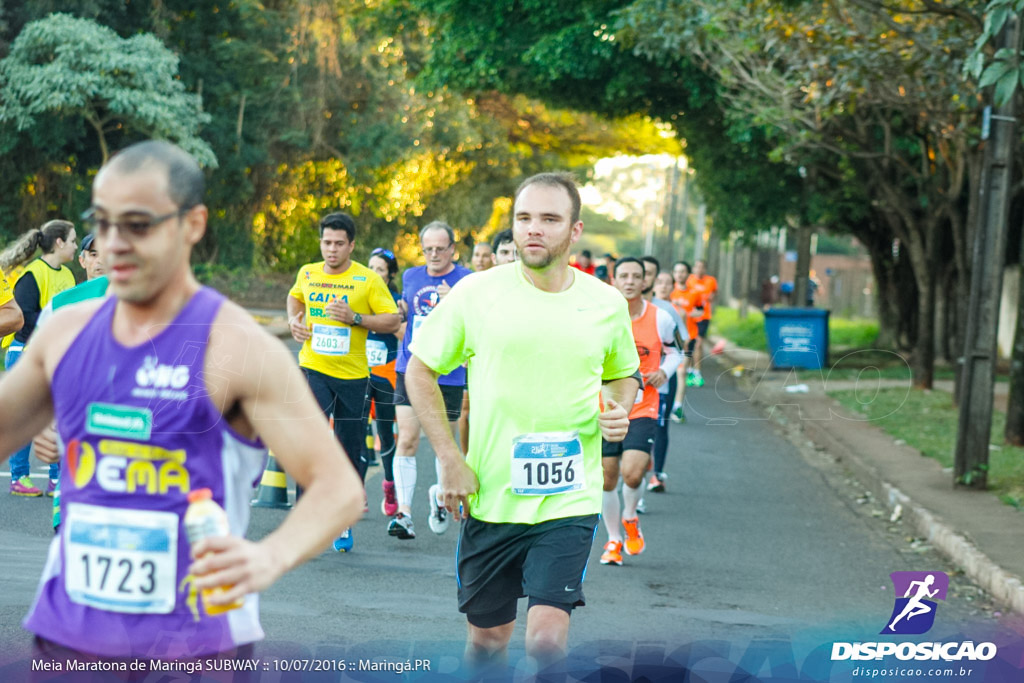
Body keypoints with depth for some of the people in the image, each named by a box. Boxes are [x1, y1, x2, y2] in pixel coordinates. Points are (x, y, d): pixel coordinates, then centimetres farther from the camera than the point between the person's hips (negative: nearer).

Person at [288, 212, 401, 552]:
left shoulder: (368, 279, -4)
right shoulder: (307, 274, 5)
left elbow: (393, 321, -6)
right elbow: (295, 297, 28)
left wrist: (355, 317, -18)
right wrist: (294, 319, 8)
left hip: (352, 374, -1)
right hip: (313, 369, 1)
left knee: (350, 453, 6)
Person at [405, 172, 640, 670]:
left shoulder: (607, 303, 2)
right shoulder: (476, 293, -4)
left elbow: (622, 373, 21)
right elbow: (420, 369, 5)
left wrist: (618, 410, -3)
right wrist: (450, 460, -3)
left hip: (570, 502, 0)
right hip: (489, 497, 1)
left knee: (547, 638, -16)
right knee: (487, 638, 12)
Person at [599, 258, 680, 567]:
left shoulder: (661, 319, -2)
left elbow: (673, 351, 14)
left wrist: (664, 372, -5)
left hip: (643, 409, -1)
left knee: (632, 473, -17)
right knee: (607, 477, 5)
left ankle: (630, 518, 15)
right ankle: (614, 540, 25)